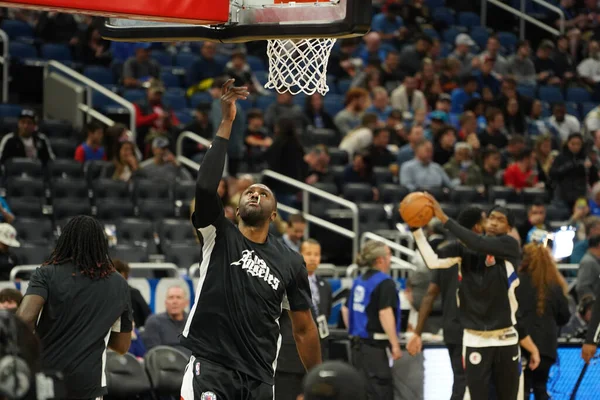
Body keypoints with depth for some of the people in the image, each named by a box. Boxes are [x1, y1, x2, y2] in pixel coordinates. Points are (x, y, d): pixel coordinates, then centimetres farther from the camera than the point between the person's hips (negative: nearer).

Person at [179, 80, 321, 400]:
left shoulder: (290, 262, 9)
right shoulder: (218, 236, 2)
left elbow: (303, 329, 14)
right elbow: (205, 186, -17)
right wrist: (226, 124, -18)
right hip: (210, 365, -3)